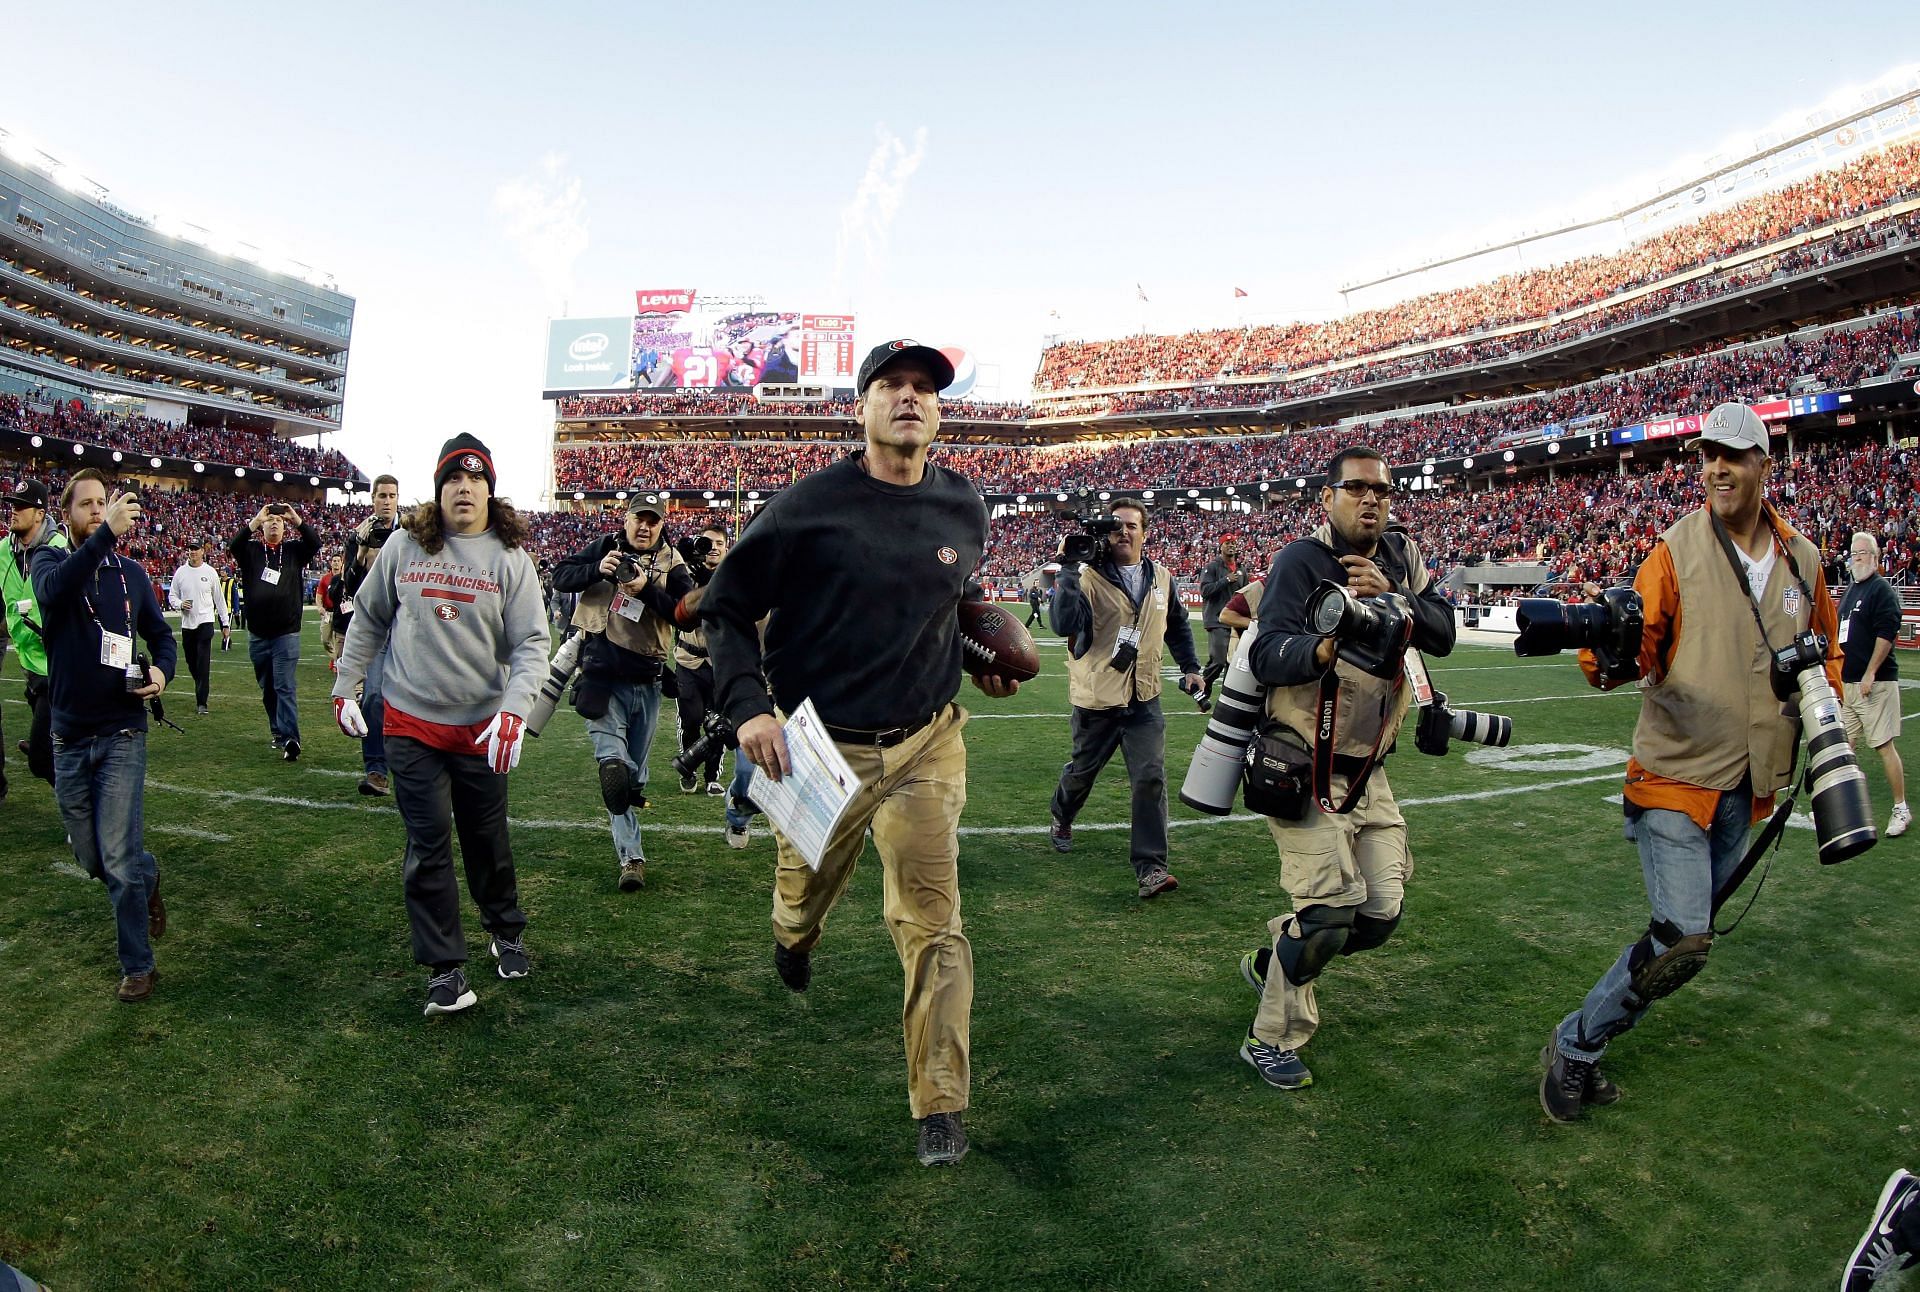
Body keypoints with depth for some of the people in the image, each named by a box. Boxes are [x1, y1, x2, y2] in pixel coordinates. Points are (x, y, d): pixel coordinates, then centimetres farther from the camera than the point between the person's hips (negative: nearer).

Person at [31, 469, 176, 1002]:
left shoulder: (131, 572, 4)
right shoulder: (50, 560, -3)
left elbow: (160, 634, 13)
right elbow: (54, 589, -28)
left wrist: (162, 669, -10)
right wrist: (105, 534, -42)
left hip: (121, 734, -1)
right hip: (69, 736, 1)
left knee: (119, 860, -6)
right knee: (91, 858, 13)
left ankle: (137, 965, 6)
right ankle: (148, 875, 44)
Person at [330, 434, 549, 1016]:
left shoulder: (510, 557, -5)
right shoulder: (404, 546, 1)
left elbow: (531, 643, -10)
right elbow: (367, 619, 13)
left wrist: (513, 711, -23)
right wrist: (345, 688, 11)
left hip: (482, 726, -1)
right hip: (411, 724, 1)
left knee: (487, 840, 13)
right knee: (428, 843, 1)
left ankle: (506, 932, 36)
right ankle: (444, 968, 11)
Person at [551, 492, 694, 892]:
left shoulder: (672, 563, 1)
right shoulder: (605, 547, 5)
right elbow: (561, 576, 2)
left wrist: (647, 589, -21)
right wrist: (598, 569, -15)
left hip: (646, 682, 1)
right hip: (602, 677, -1)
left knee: (635, 773, 13)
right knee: (614, 764, -14)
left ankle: (626, 838, 34)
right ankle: (631, 856, -12)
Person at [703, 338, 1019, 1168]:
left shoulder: (963, 510, 3)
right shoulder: (809, 505, -9)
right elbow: (726, 610, -4)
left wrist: (980, 662, 8)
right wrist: (748, 708, -16)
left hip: (926, 747, 2)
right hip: (820, 748, -1)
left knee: (932, 925, -4)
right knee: (803, 902, 17)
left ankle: (940, 1109, 10)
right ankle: (794, 936, 57)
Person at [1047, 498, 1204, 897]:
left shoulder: (1160, 578, 5)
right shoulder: (1088, 577, -12)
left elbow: (1178, 625, 22)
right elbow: (1064, 624, -30)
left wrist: (1190, 667, 17)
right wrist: (1068, 569, -30)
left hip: (1144, 700, 3)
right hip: (1096, 701, -3)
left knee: (1151, 779, -9)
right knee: (1081, 772, 17)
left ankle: (1151, 866, -3)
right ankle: (1062, 819, 49)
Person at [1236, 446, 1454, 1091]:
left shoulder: (1401, 557, 7)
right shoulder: (1300, 560, -13)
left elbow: (1443, 635, -4)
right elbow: (1266, 657, -24)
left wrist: (1390, 597, -21)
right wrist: (1325, 648, -44)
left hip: (1367, 772, 7)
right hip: (1305, 770, -7)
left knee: (1381, 915, 9)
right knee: (1331, 909, -10)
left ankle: (1272, 962, 34)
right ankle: (1271, 1038, 12)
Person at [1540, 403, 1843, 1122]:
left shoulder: (1803, 560, 9)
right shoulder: (1679, 548, -6)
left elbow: (1826, 653, 24)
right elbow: (1639, 644, -15)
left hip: (1747, 785, 6)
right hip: (1675, 771, -6)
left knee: (1685, 935, 11)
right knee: (1683, 941, -14)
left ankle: (1584, 1043, 26)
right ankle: (1575, 1048, 6)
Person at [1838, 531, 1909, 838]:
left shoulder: (1882, 590, -8)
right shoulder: (1848, 592, 18)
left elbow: (1887, 634, -17)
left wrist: (1869, 675, -20)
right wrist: (1837, 676, 20)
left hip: (1875, 683, -8)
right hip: (1848, 685, 8)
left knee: (1884, 745, -7)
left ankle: (1901, 809, 2)